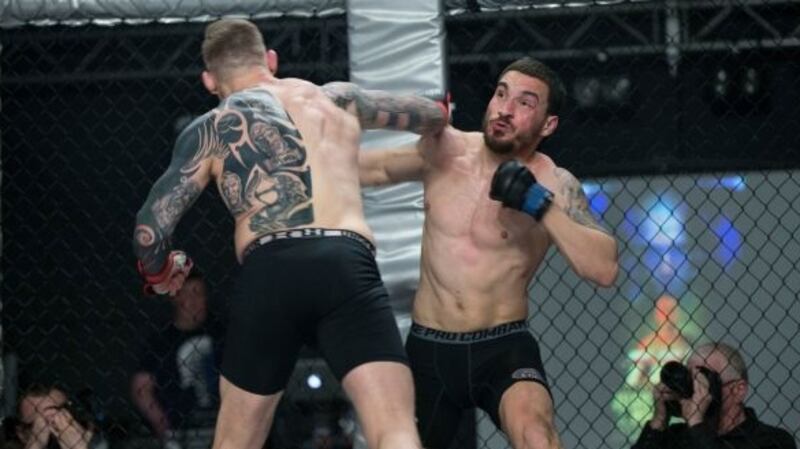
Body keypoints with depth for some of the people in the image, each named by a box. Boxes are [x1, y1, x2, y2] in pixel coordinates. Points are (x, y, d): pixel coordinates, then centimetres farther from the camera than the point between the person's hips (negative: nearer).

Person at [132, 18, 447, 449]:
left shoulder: (209, 130, 20)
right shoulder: (337, 99, 28)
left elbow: (150, 230, 11)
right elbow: (434, 115, 45)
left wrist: (159, 274, 34)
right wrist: (435, 113, 70)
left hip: (268, 274, 0)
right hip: (347, 266, 0)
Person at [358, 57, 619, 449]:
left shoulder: (553, 185, -10)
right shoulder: (444, 150, 0)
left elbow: (604, 269, -22)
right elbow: (375, 168, 19)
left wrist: (539, 205, -28)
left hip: (503, 348, -4)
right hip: (429, 350, 4)